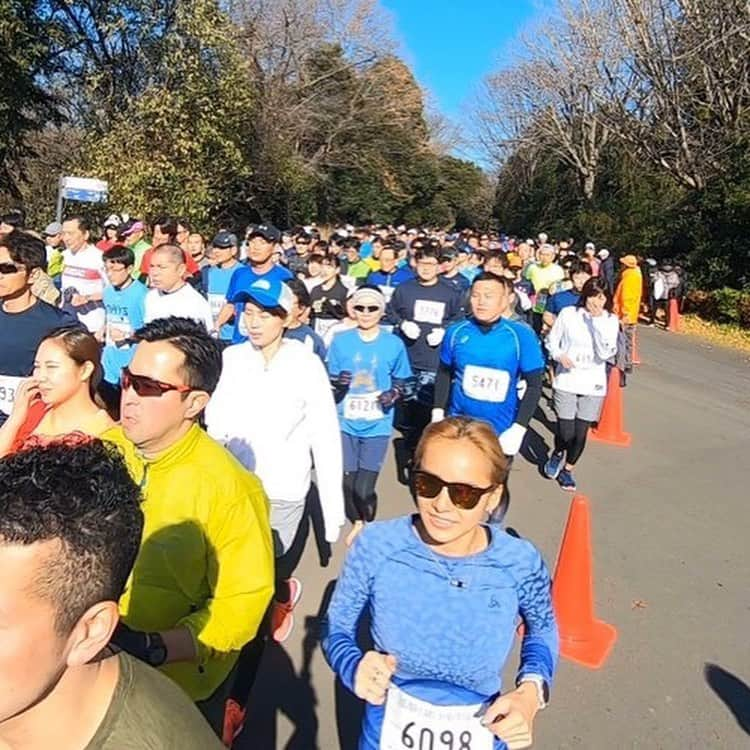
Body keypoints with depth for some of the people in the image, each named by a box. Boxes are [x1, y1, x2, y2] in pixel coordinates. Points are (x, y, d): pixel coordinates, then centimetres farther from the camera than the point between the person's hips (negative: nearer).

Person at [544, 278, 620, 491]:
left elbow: (606, 353, -14)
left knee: (580, 433, 5)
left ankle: (567, 469, 32)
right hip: (566, 381, -1)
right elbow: (551, 340, 6)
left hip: (593, 385, 1)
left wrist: (598, 321, -18)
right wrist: (559, 355, -14)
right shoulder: (568, 314, -5)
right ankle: (557, 454, 31)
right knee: (565, 432, -6)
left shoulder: (611, 320, -2)